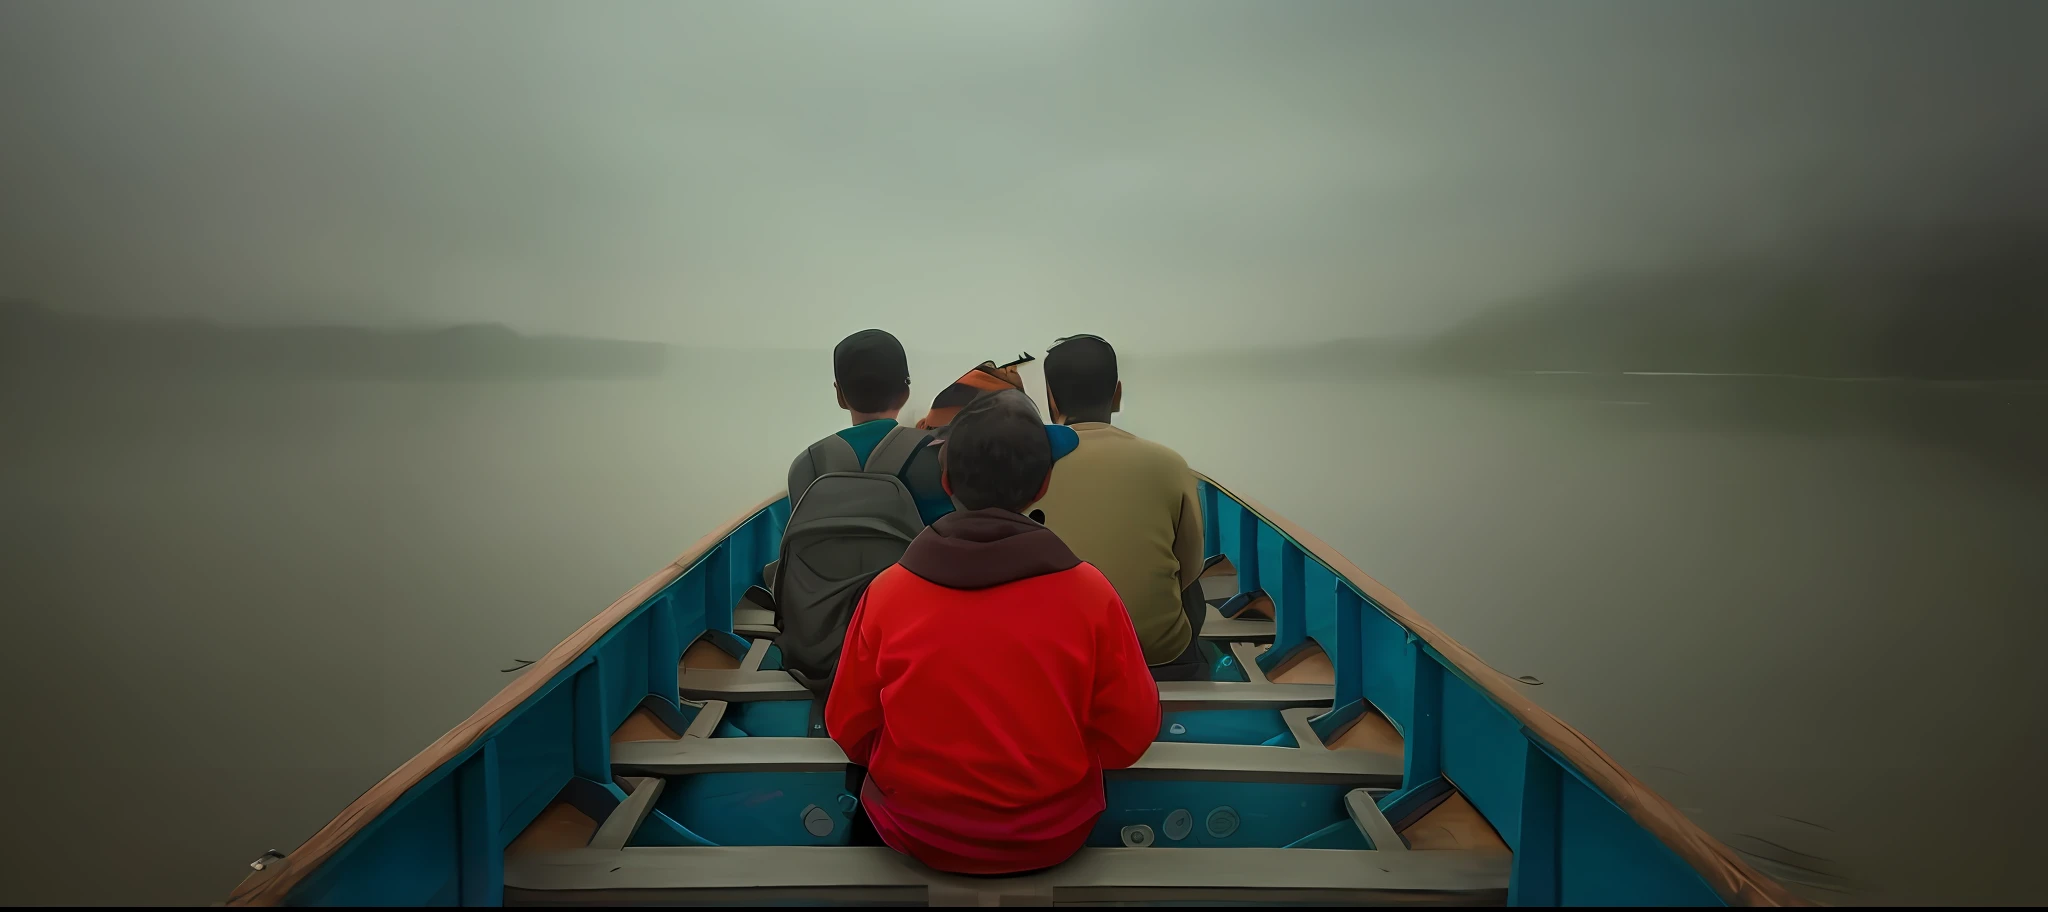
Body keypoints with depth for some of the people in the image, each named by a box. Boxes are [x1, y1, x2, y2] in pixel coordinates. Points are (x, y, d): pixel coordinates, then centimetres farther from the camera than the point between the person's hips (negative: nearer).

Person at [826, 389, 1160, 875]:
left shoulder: (886, 592, -16)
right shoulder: (1090, 593, -18)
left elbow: (849, 731, -2)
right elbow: (1130, 735, -6)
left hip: (917, 834, 1)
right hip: (1052, 837, 0)